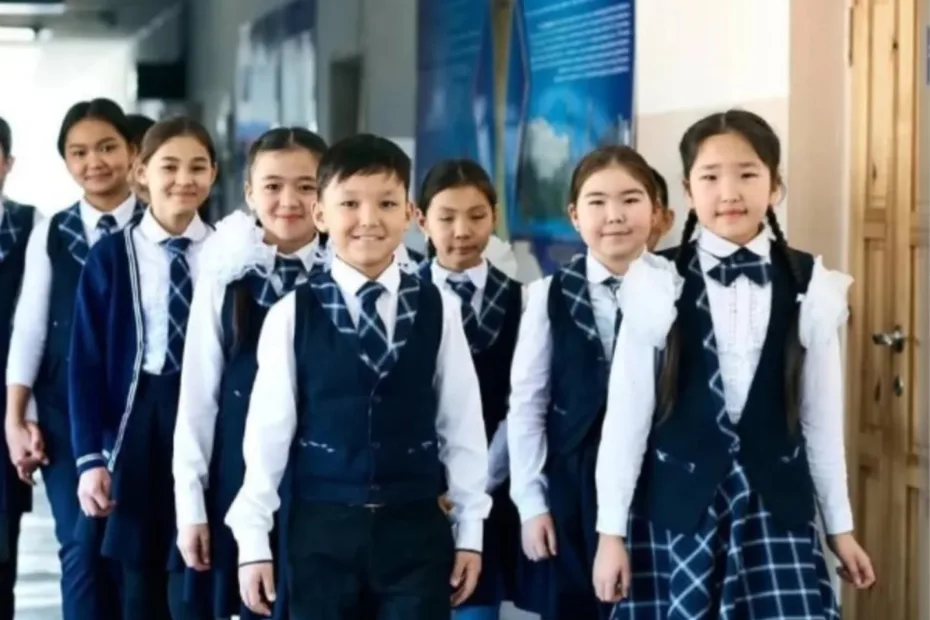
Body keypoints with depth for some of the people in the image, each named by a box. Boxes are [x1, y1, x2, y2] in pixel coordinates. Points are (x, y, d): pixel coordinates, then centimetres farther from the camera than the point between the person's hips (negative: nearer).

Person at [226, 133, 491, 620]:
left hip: (415, 528, 1)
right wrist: (253, 539, -2)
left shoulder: (439, 310, 0)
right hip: (322, 529, 0)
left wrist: (469, 529, 4)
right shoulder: (291, 315, -4)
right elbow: (267, 429, -1)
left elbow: (461, 422, 4)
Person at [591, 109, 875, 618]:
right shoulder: (657, 285, -5)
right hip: (676, 503, -1)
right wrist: (612, 530, -3)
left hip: (774, 503, 1)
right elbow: (626, 411, -3)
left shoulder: (809, 287, 1)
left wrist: (840, 525, 13)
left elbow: (821, 414, 8)